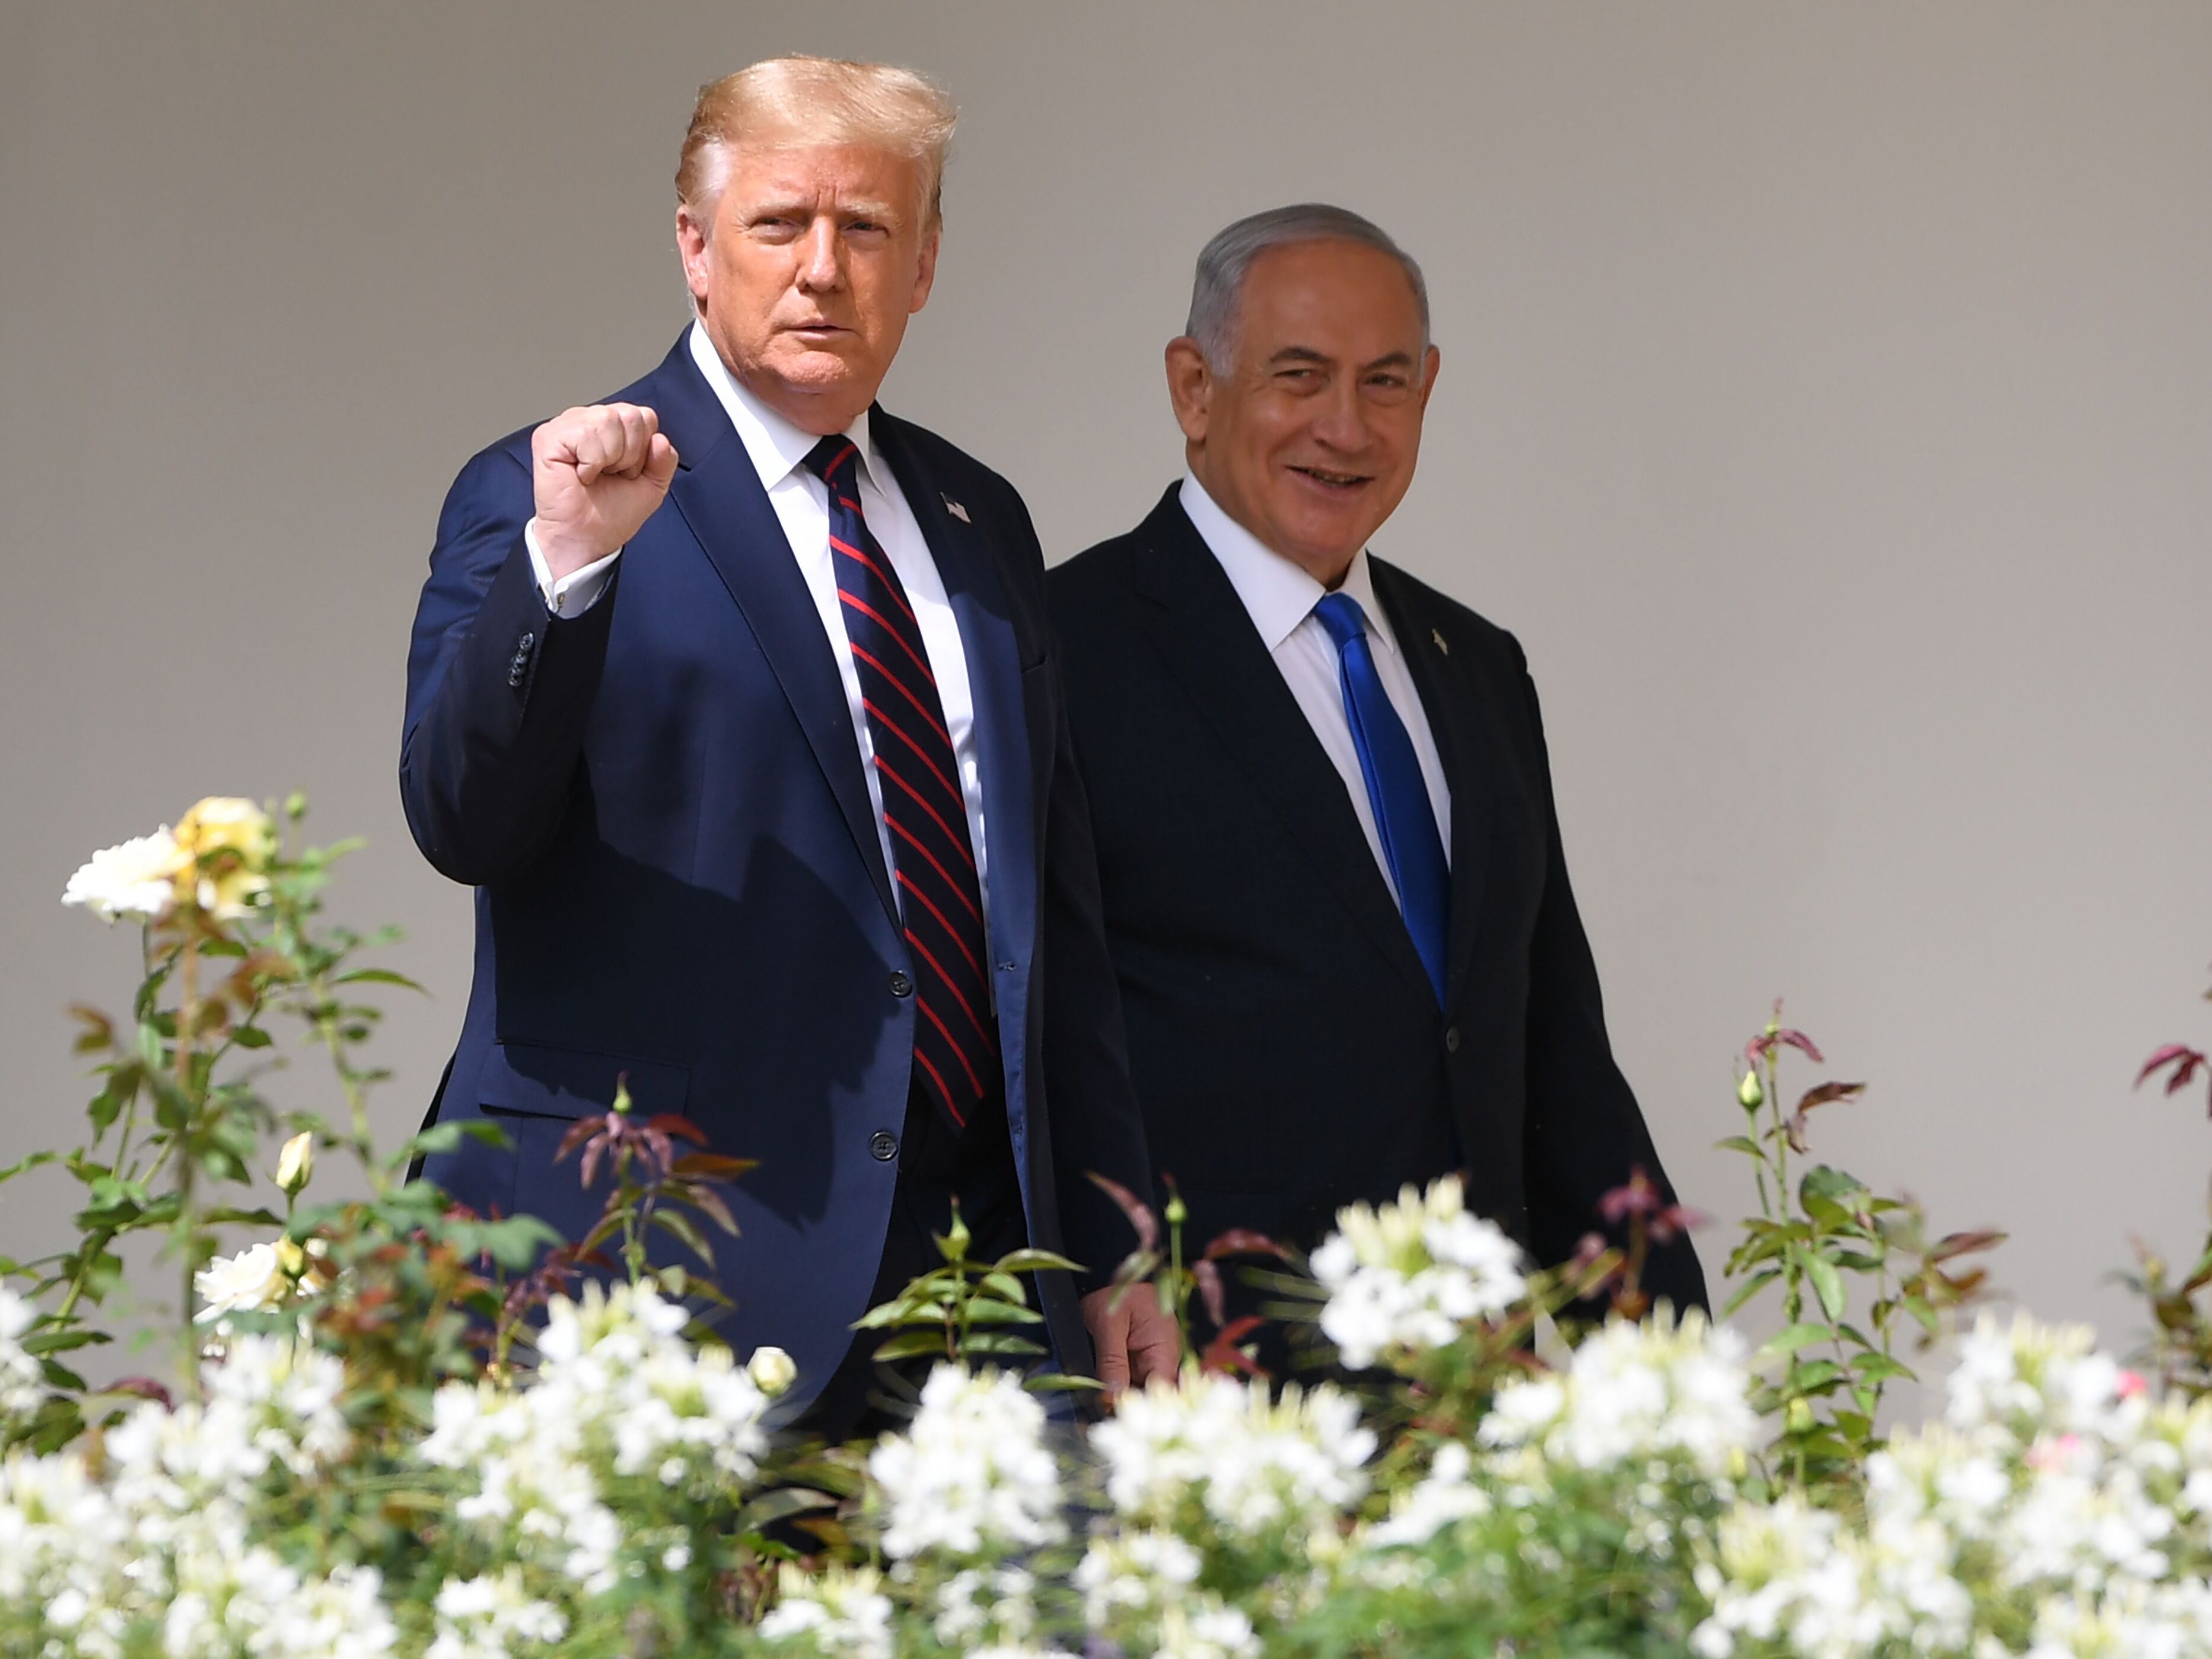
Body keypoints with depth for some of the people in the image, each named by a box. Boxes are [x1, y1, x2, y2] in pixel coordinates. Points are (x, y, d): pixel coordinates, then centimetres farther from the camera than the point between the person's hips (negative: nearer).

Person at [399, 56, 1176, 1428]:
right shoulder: (541, 496, 0)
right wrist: (566, 560, -30)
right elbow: (463, 823, -15)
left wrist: (1112, 1252, 17)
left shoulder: (978, 522, 18)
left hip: (970, 1252, 5)